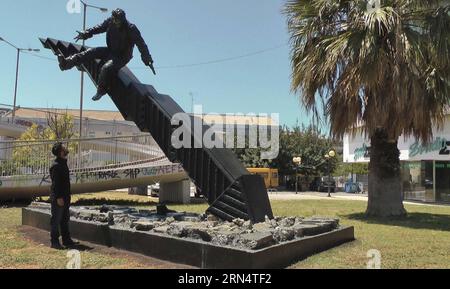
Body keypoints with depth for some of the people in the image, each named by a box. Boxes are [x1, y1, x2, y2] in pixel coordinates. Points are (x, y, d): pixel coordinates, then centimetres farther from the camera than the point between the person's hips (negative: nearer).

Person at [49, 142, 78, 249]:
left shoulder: (63, 163, 14)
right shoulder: (56, 165, -16)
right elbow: (55, 183, -21)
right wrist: (59, 197, -22)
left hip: (65, 197, 10)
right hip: (58, 199, -10)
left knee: (65, 220, 15)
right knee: (56, 220, 0)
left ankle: (66, 240, 23)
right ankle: (55, 242, 9)